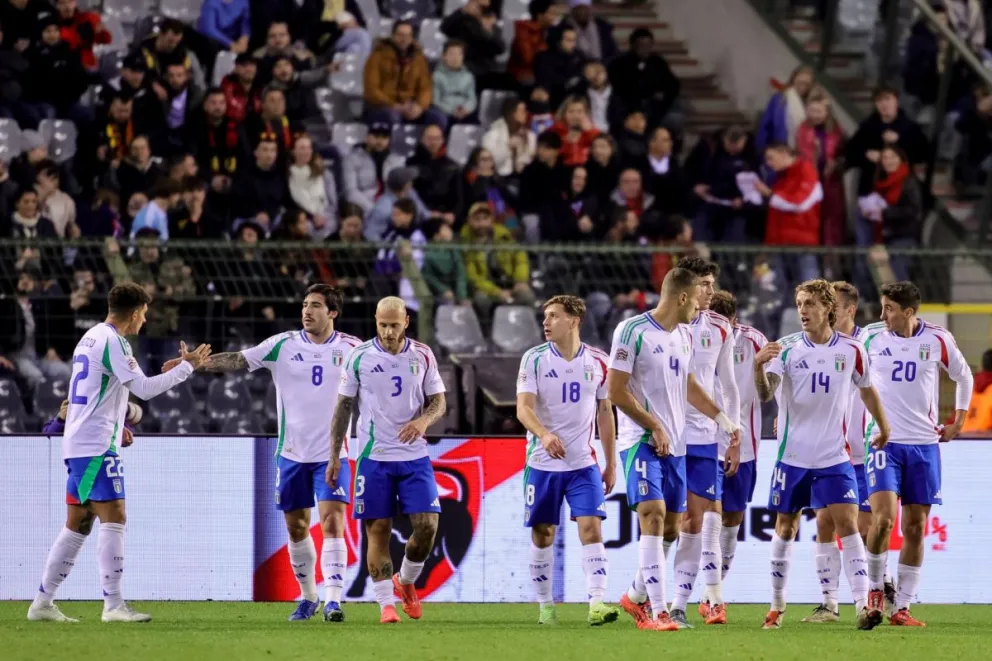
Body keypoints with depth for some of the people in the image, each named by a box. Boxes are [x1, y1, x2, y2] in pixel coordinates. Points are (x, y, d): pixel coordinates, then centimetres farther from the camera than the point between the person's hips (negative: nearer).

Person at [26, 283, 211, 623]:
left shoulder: (91, 337, 19)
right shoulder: (112, 341, -12)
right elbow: (144, 388, -17)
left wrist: (116, 426, 19)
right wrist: (187, 366, -9)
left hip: (77, 443, 10)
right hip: (97, 445, -10)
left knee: (78, 524, 12)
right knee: (113, 518, -11)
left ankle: (43, 602, 12)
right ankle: (113, 605, -17)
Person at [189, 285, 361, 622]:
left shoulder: (351, 348, -1)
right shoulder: (284, 345, -1)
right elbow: (238, 360, -6)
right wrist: (195, 363, -17)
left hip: (331, 454, -2)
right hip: (292, 453, 2)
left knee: (332, 523, -14)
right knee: (296, 528, 9)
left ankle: (333, 600, -18)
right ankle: (308, 597, 25)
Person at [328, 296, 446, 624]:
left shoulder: (422, 356, 3)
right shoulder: (359, 357, -1)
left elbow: (438, 402, 8)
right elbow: (343, 407, 4)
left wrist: (424, 421, -15)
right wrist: (335, 455, 1)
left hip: (414, 455, 1)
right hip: (373, 457, -1)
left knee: (427, 525, -7)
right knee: (378, 531, -3)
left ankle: (405, 582, 19)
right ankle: (386, 604, 4)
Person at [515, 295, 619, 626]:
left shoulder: (598, 362, 2)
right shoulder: (534, 359, -3)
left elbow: (605, 413, 11)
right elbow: (523, 408, -12)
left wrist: (611, 464, 11)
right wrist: (544, 435, -33)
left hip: (584, 463, 0)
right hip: (543, 463, 0)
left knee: (591, 527, -13)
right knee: (542, 534, 5)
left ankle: (597, 604, -19)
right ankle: (545, 605, 18)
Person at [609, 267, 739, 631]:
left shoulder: (684, 335, 13)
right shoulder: (632, 331, -11)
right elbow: (615, 390, -13)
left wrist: (724, 419, 23)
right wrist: (654, 427, -13)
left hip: (675, 445, 8)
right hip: (641, 441, -8)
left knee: (671, 527, 8)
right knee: (653, 516, -18)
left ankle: (636, 597, 28)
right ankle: (658, 611, -21)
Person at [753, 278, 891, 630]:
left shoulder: (851, 350, -2)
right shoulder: (786, 349, -6)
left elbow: (867, 390, 15)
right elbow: (765, 393, -20)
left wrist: (884, 429, 26)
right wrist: (758, 366, -40)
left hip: (834, 457, 0)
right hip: (793, 454, 0)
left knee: (848, 525, -11)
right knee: (785, 529, 9)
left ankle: (863, 606, -16)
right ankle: (777, 605, 22)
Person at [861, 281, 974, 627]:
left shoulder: (938, 340, 0)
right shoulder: (872, 340, -1)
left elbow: (964, 377, 17)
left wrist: (958, 422, 12)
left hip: (924, 443, 1)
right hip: (884, 442, -1)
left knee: (915, 527, 3)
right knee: (883, 518, -17)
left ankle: (903, 607, 10)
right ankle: (876, 588, 5)